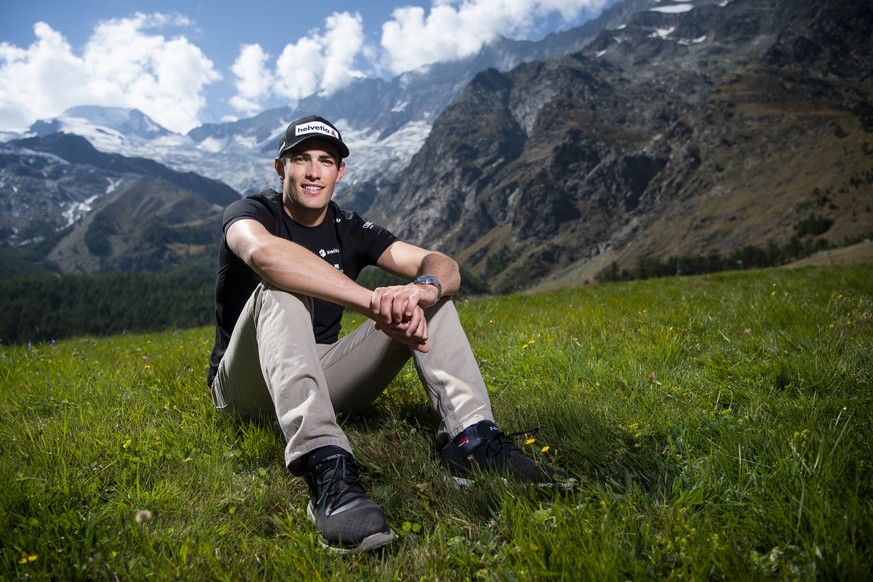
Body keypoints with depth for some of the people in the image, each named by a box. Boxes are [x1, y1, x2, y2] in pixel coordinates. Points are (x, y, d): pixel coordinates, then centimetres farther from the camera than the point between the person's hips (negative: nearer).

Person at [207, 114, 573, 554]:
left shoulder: (349, 229, 5)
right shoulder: (249, 212, -7)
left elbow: (444, 265, -9)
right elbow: (263, 252, -36)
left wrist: (424, 287, -36)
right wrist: (375, 300, -45)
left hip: (323, 379, 4)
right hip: (250, 388, -4)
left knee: (429, 292, -8)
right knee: (281, 290, -34)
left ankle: (472, 439, -27)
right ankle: (327, 468, -51)